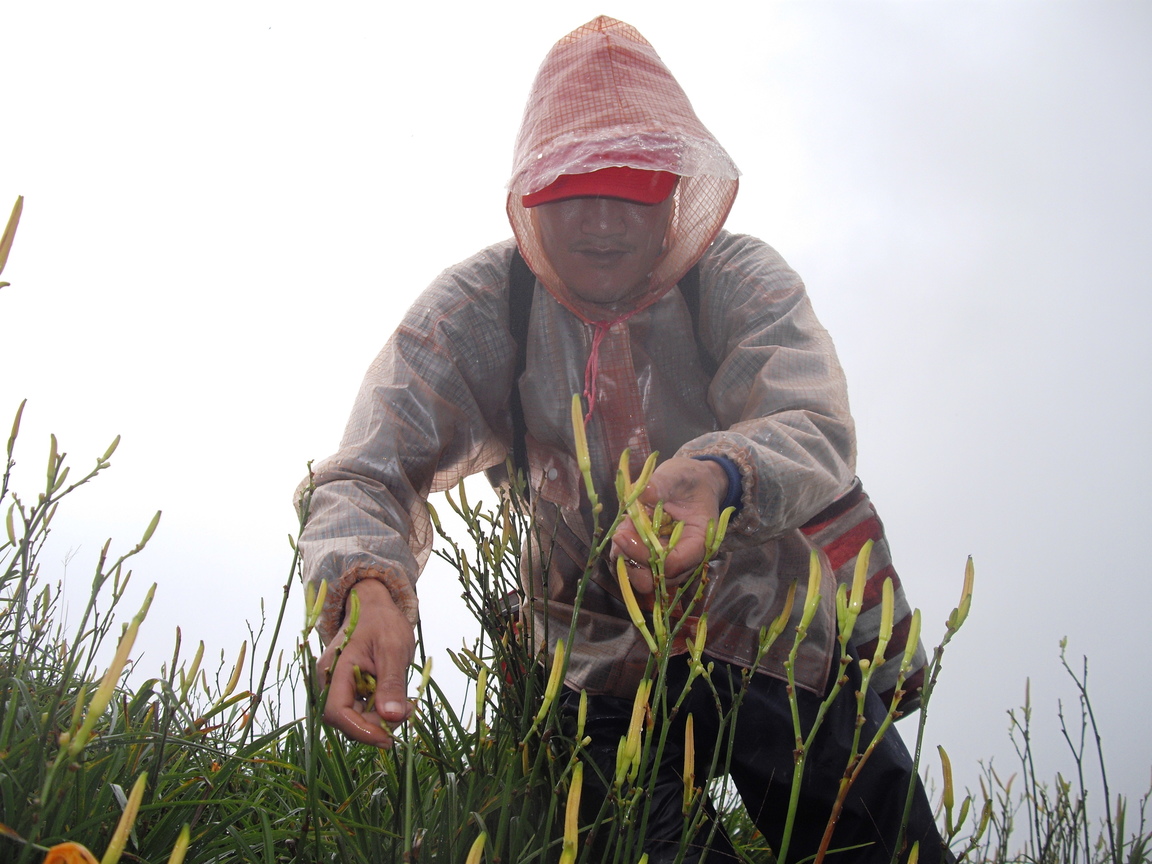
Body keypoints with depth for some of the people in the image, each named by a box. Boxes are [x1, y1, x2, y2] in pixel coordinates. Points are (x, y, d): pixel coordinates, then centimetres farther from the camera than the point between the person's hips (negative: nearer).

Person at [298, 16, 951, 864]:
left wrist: (720, 475, -53)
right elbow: (366, 476, -20)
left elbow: (818, 432, -28)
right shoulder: (477, 309, -12)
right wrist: (366, 587, -44)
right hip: (597, 663, 0)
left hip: (772, 634, 0)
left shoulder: (742, 279, -12)